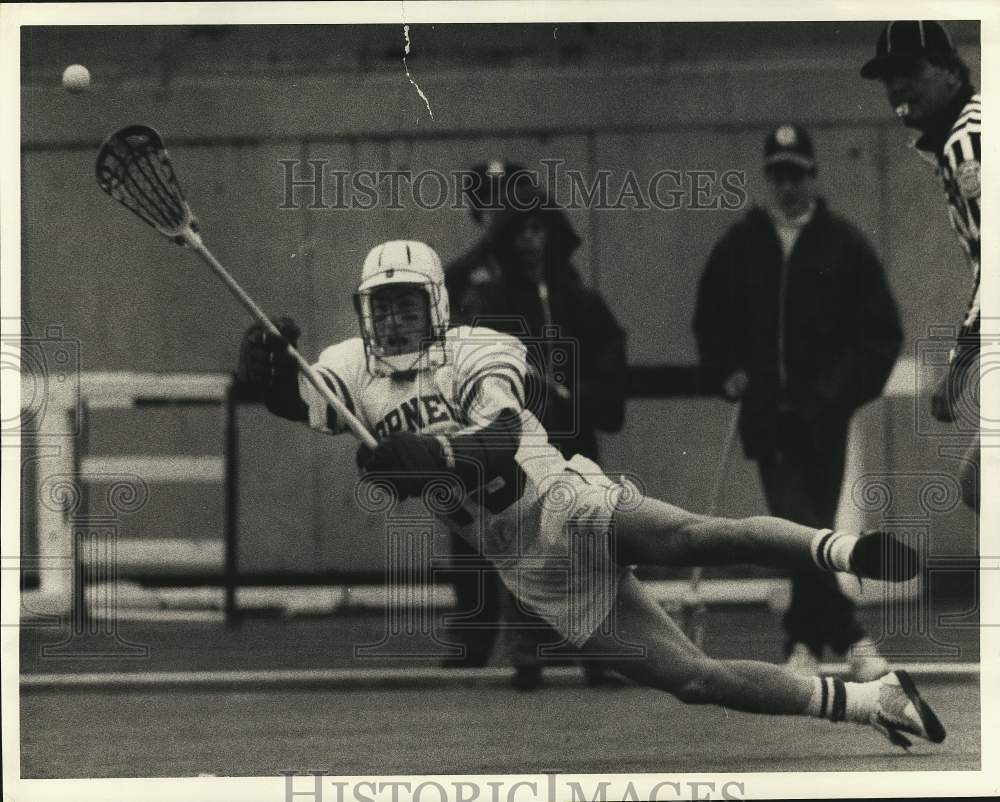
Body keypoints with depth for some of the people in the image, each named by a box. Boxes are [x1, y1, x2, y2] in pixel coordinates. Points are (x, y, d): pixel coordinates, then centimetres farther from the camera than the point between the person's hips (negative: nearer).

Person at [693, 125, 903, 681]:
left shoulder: (843, 244, 2)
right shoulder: (742, 245, 7)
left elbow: (882, 330, 3)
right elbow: (710, 321, 19)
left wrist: (849, 386, -6)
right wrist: (727, 372, 5)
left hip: (823, 412, -1)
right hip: (766, 414, 1)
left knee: (810, 529, 1)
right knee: (799, 526, -10)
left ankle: (805, 641, 13)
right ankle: (849, 635, -6)